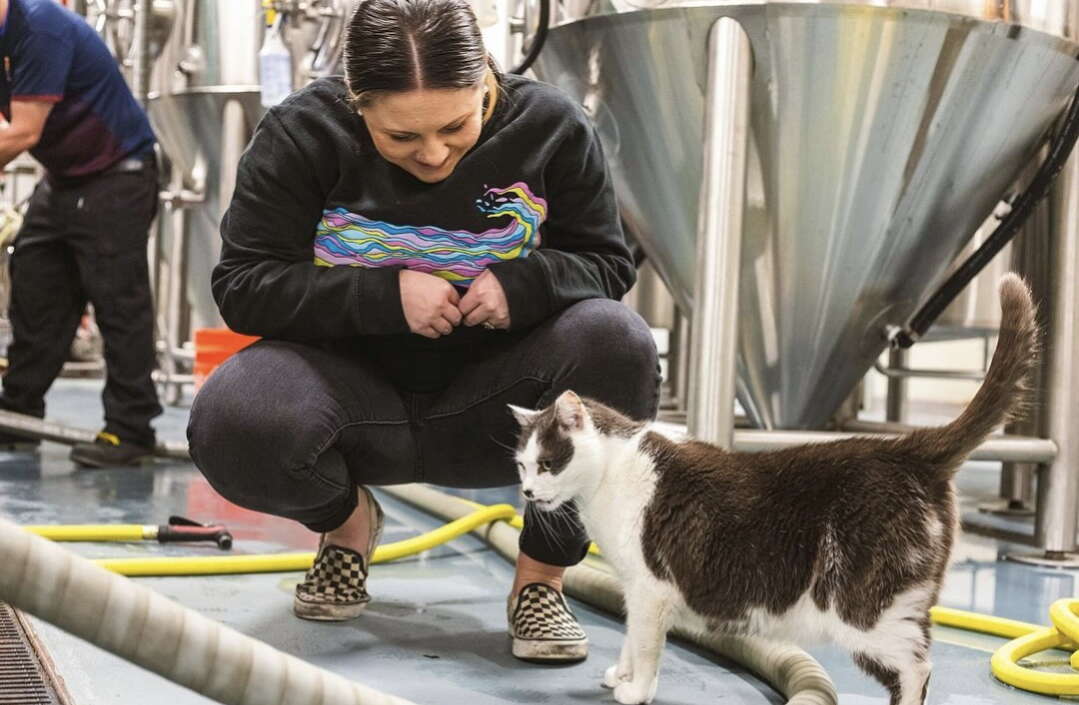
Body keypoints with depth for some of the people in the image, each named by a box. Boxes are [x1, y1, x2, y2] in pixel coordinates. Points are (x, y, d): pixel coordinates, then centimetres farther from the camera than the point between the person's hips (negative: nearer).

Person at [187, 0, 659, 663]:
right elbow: (242, 285, -12)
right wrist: (386, 295, -26)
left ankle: (542, 576, -10)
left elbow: (607, 264, -1)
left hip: (492, 403, 0)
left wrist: (525, 282, -24)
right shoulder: (302, 133, -13)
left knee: (616, 342, -30)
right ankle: (347, 519, 6)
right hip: (353, 381, 0)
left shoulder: (551, 127, -10)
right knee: (230, 426, -32)